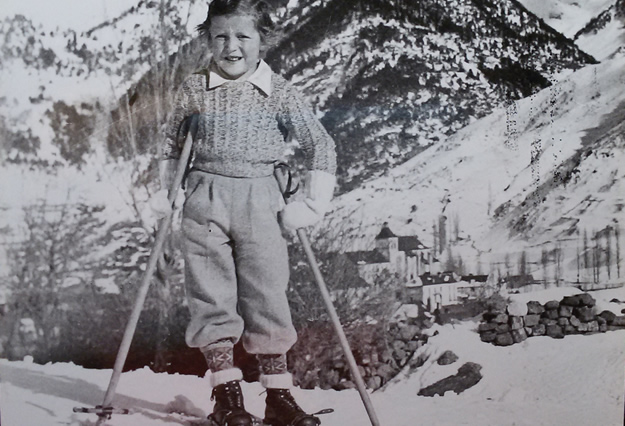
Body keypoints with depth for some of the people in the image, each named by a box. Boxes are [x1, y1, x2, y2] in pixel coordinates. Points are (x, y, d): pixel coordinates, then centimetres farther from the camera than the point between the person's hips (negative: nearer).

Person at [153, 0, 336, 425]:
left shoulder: (279, 92, 1)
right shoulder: (194, 89, 6)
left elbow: (320, 144, 3)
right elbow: (173, 146, 17)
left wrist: (313, 203, -3)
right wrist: (163, 193, 9)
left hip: (260, 201, -1)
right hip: (205, 201, 1)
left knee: (268, 293, 0)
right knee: (212, 295, 1)